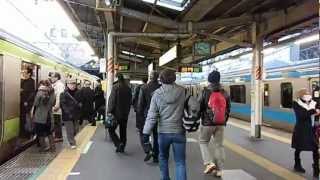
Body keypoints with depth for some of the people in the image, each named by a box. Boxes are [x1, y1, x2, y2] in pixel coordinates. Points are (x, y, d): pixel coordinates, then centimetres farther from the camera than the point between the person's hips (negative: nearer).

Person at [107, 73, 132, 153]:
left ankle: (118, 144, -10)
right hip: (125, 113, 6)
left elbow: (112, 100, -14)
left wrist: (109, 112, -8)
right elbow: (130, 101, 11)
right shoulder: (128, 88, 5)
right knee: (123, 131, 15)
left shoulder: (115, 87, -13)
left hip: (116, 113, -6)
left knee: (111, 130, 4)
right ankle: (122, 147, 21)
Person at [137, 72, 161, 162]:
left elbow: (140, 103, -7)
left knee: (143, 133, 15)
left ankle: (148, 151, -5)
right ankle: (155, 157, 19)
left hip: (147, 115, -2)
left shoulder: (143, 88, -8)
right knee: (156, 136, 13)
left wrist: (139, 114, 2)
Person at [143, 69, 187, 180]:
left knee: (163, 158, 23)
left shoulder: (157, 94, -5)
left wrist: (146, 133, -6)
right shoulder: (182, 91, -6)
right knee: (180, 162, 8)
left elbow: (151, 116, -8)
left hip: (163, 131, 1)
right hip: (179, 131, -1)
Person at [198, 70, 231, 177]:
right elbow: (228, 109, 10)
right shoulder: (224, 93, 4)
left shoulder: (205, 92, -10)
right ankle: (219, 170, 13)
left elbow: (199, 107, -7)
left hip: (207, 122, -4)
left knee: (203, 142, 14)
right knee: (219, 145, 10)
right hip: (221, 124, 4)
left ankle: (209, 163, -1)